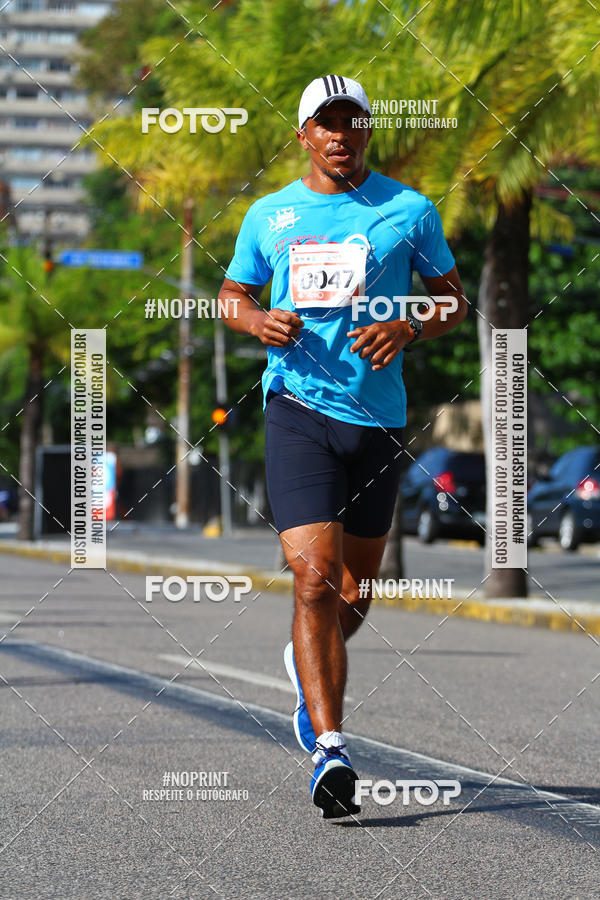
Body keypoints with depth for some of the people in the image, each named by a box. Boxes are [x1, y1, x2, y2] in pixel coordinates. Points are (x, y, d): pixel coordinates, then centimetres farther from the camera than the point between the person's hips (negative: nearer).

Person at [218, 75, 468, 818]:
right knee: (314, 578, -17)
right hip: (297, 408, -1)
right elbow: (233, 293, 20)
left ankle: (306, 664, 45)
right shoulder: (269, 215, 8)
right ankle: (329, 747, -18)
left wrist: (408, 330, -10)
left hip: (377, 417, 2)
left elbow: (453, 298, 11)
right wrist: (258, 321, -4)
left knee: (354, 594, 11)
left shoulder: (409, 211, 4)